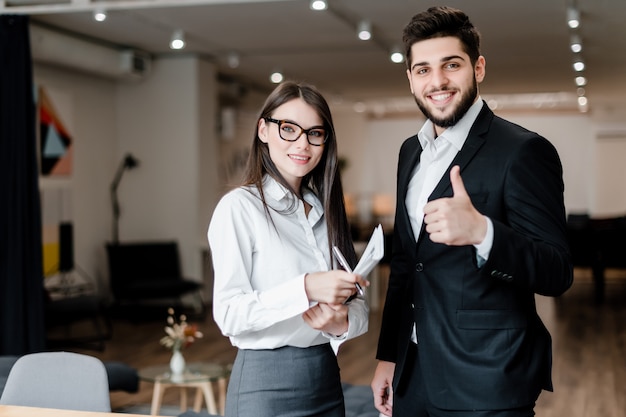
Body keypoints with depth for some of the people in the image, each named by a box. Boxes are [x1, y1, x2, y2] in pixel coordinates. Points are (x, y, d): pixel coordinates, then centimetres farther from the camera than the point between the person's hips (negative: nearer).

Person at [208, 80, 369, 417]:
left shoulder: (325, 210, 9)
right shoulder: (239, 206, -10)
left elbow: (357, 301, 9)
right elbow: (228, 314, -16)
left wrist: (344, 322, -13)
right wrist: (305, 289, -27)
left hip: (326, 376, 6)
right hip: (267, 385, -6)